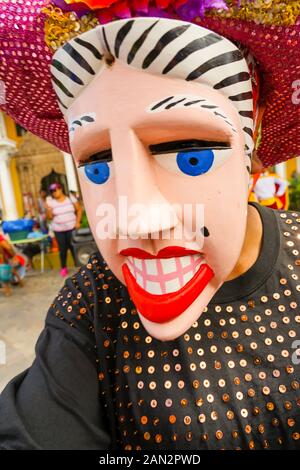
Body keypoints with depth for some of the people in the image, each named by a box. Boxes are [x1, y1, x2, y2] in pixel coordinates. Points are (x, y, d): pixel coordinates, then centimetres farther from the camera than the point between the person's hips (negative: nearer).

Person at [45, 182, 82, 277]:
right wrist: (48, 211, -20)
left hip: (71, 228, 0)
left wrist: (77, 221, -6)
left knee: (73, 247, 1)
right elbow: (50, 217, -1)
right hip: (58, 230, 1)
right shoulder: (50, 201, -1)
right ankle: (63, 268, 18)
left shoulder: (70, 197, -1)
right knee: (62, 248, 3)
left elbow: (79, 209, 3)